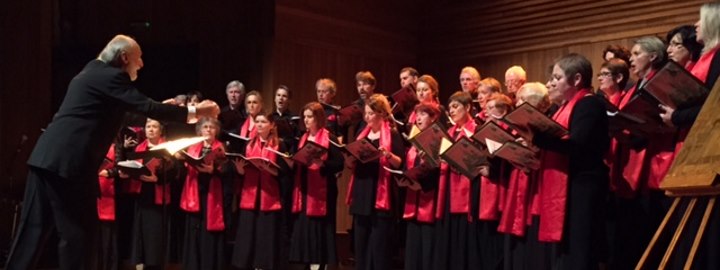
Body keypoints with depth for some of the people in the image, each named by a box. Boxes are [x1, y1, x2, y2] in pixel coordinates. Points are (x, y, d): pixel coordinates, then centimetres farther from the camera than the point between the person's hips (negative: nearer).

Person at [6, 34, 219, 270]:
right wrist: (193, 111, -7)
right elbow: (145, 107, -13)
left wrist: (164, 108, 31)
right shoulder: (111, 76, -7)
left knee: (33, 229, 12)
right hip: (67, 161, -9)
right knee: (78, 230, 0)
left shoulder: (93, 72, 22)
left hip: (47, 156, 9)